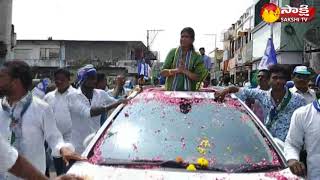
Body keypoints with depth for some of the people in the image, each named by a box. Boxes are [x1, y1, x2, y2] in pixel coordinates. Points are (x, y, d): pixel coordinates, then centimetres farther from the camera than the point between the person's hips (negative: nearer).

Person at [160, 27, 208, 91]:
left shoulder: (196, 57, 2)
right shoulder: (173, 52, 7)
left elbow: (198, 77, -4)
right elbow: (162, 72, 2)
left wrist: (185, 71, -17)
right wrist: (176, 70, -15)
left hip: (188, 92, -1)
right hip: (171, 90, 1)